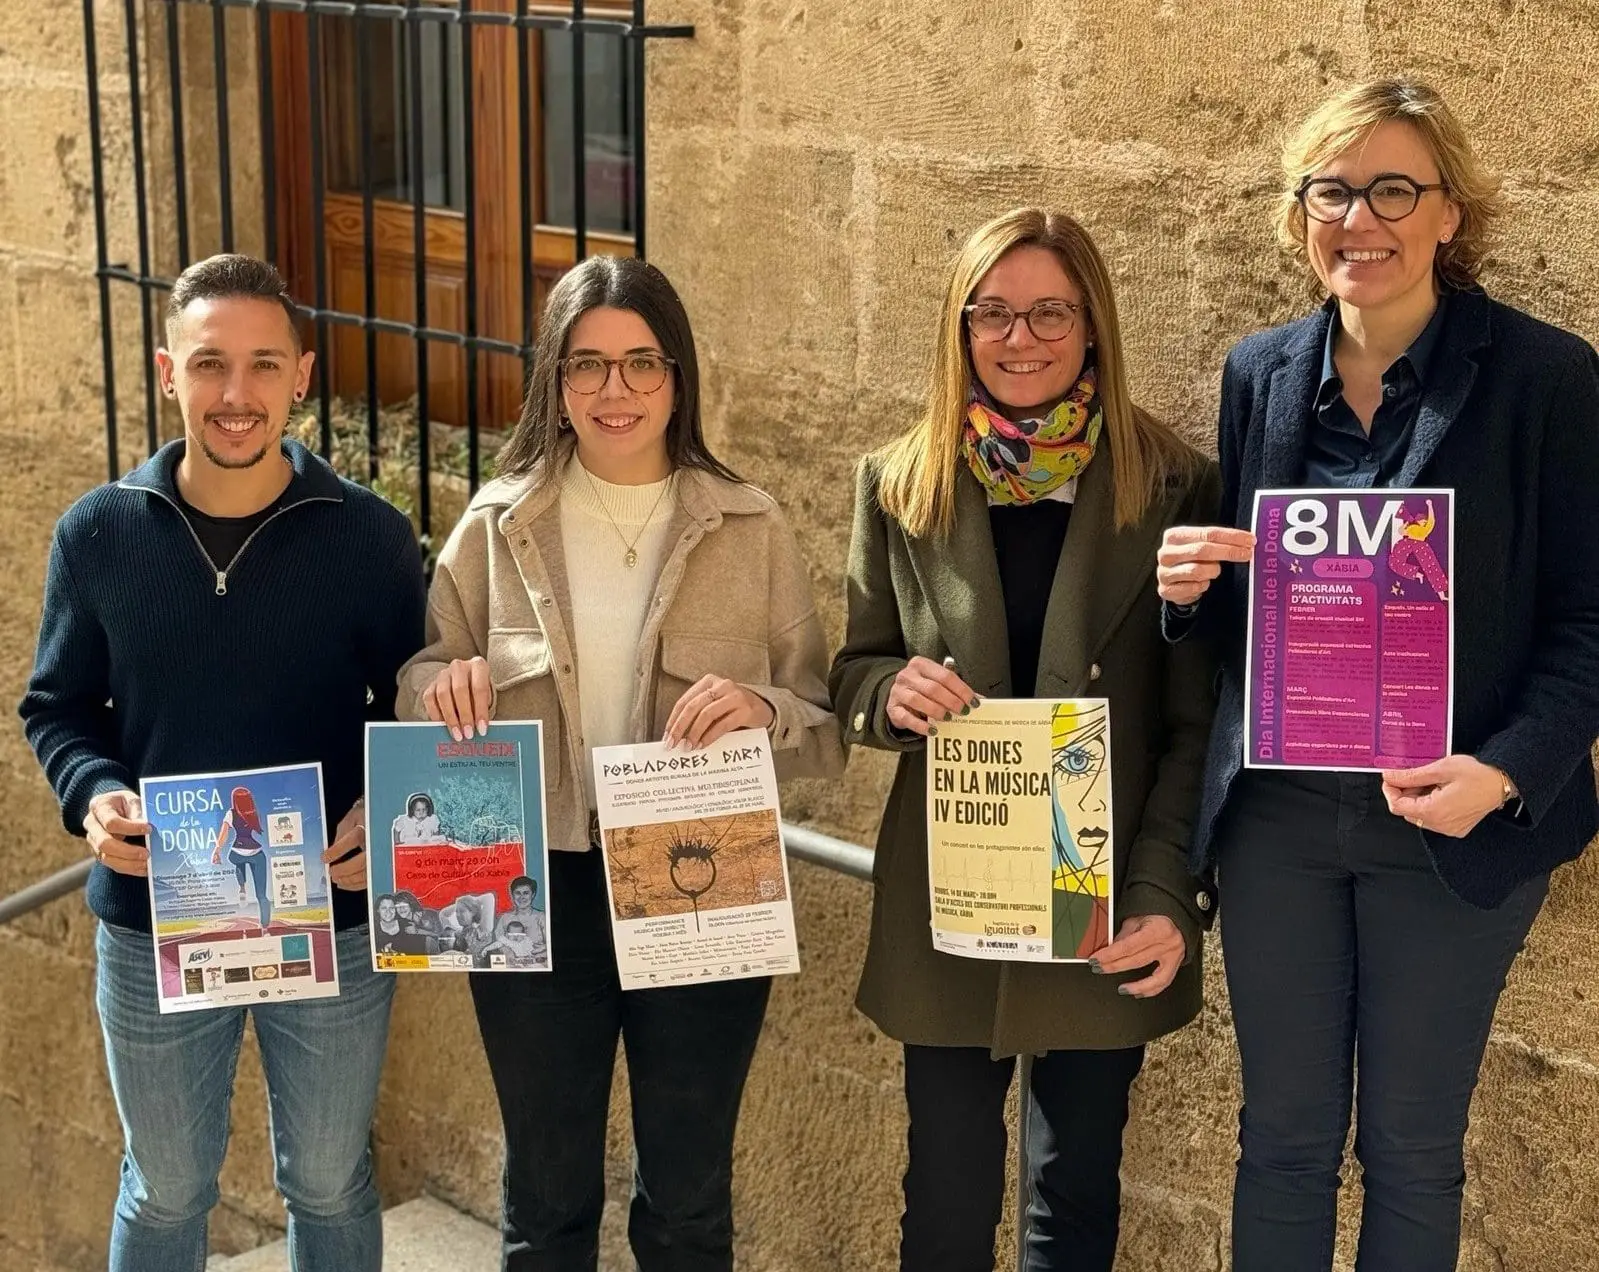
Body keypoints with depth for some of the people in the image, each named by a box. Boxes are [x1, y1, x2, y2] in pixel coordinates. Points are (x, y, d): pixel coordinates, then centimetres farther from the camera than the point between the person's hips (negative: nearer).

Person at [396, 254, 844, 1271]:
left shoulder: (751, 531, -3)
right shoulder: (497, 525, -1)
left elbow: (827, 733, -1)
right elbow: (423, 685, 8)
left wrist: (763, 712, -23)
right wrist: (442, 681, -15)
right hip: (537, 897, 1)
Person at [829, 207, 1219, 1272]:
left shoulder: (1172, 488, -5)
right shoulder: (900, 485, 2)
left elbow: (1197, 723, -4)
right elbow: (855, 675, 8)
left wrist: (1170, 898, -13)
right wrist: (896, 692, -16)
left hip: (1106, 911, -1)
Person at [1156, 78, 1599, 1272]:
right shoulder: (1260, 372, 4)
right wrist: (1190, 586, -9)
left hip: (1451, 828, -3)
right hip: (1275, 818, 3)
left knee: (1412, 1146, 11)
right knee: (1283, 1135, 13)